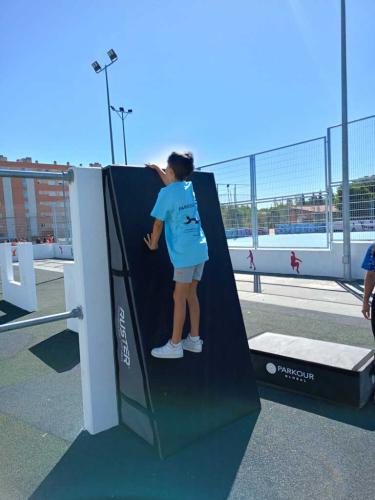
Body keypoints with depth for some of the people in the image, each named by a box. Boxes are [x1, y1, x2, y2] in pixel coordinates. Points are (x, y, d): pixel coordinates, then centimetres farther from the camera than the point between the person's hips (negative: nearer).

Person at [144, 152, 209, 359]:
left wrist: (153, 244, 12)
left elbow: (158, 223, -3)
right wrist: (158, 169, 44)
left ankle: (174, 346, 6)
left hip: (184, 253, -7)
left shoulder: (166, 193, -8)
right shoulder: (189, 187, 12)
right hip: (200, 249, 7)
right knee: (191, 294, 13)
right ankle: (194, 340, 20)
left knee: (179, 297, -2)